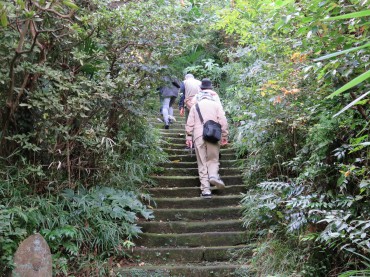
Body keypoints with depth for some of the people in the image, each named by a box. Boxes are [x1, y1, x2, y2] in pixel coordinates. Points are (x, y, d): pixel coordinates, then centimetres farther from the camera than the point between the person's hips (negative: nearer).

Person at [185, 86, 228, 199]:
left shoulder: (195, 106, 17)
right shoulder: (216, 104, 13)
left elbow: (190, 124, 9)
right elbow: (223, 121, 3)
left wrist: (188, 137, 12)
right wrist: (224, 136, 7)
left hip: (198, 136, 1)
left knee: (202, 163, 2)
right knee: (213, 159, 8)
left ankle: (206, 189, -4)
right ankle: (213, 175, -23)